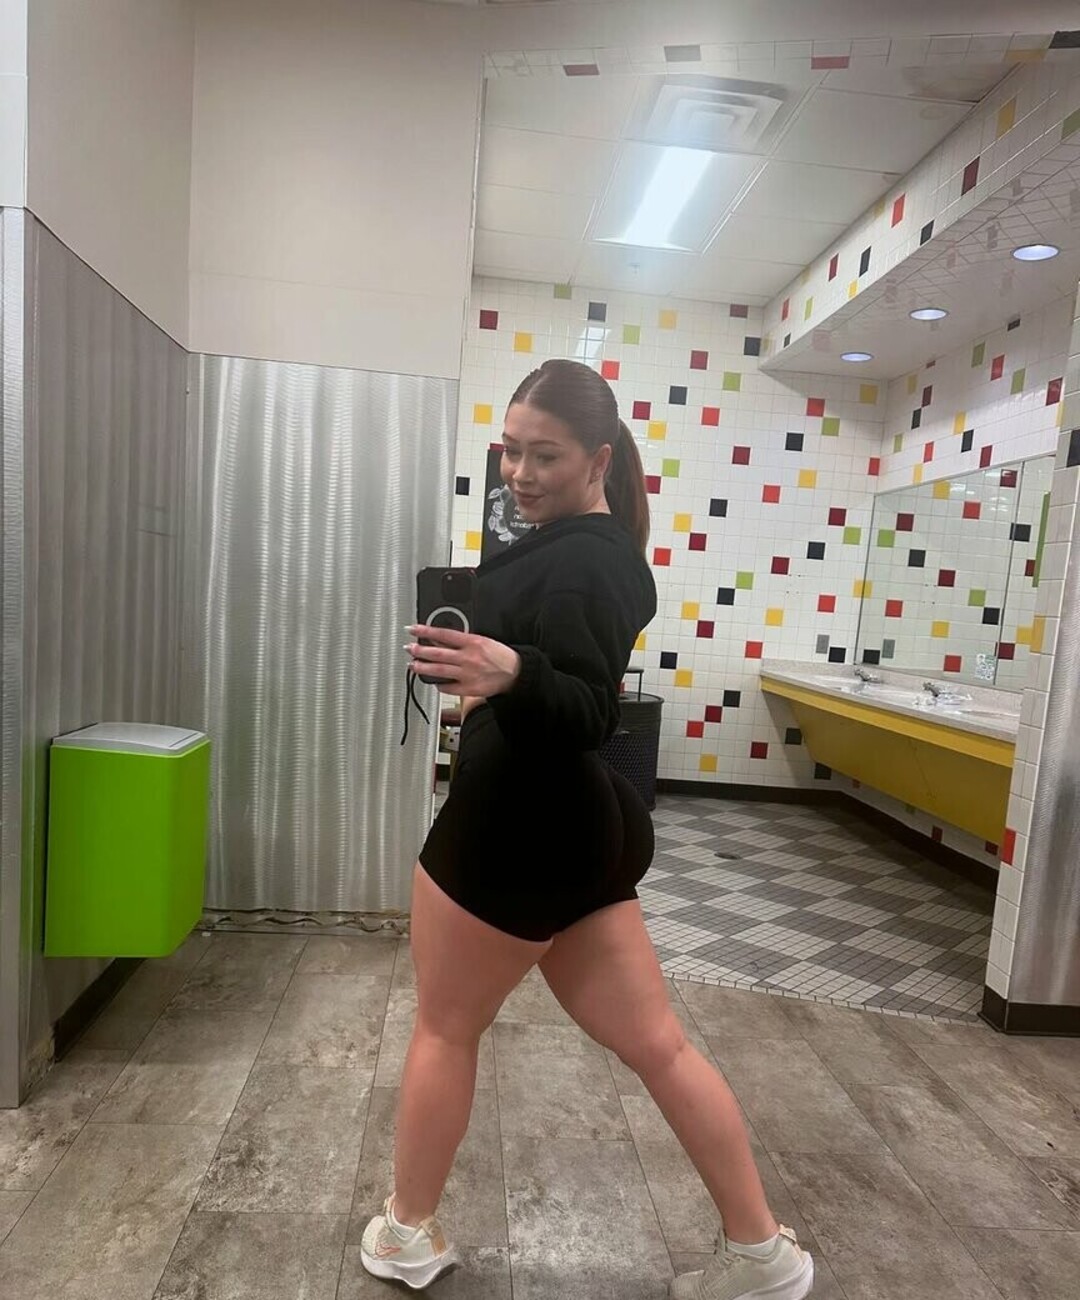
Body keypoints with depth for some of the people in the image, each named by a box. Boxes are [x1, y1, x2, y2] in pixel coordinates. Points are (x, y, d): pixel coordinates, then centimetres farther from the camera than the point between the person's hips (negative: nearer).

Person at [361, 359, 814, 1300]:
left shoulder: (574, 561, -18)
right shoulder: (614, 552, 12)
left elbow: (590, 715, -26)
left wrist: (512, 676, -43)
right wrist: (501, 689, 32)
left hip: (516, 831, -9)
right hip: (581, 827, 10)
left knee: (444, 1030, 14)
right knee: (656, 1044, 17)